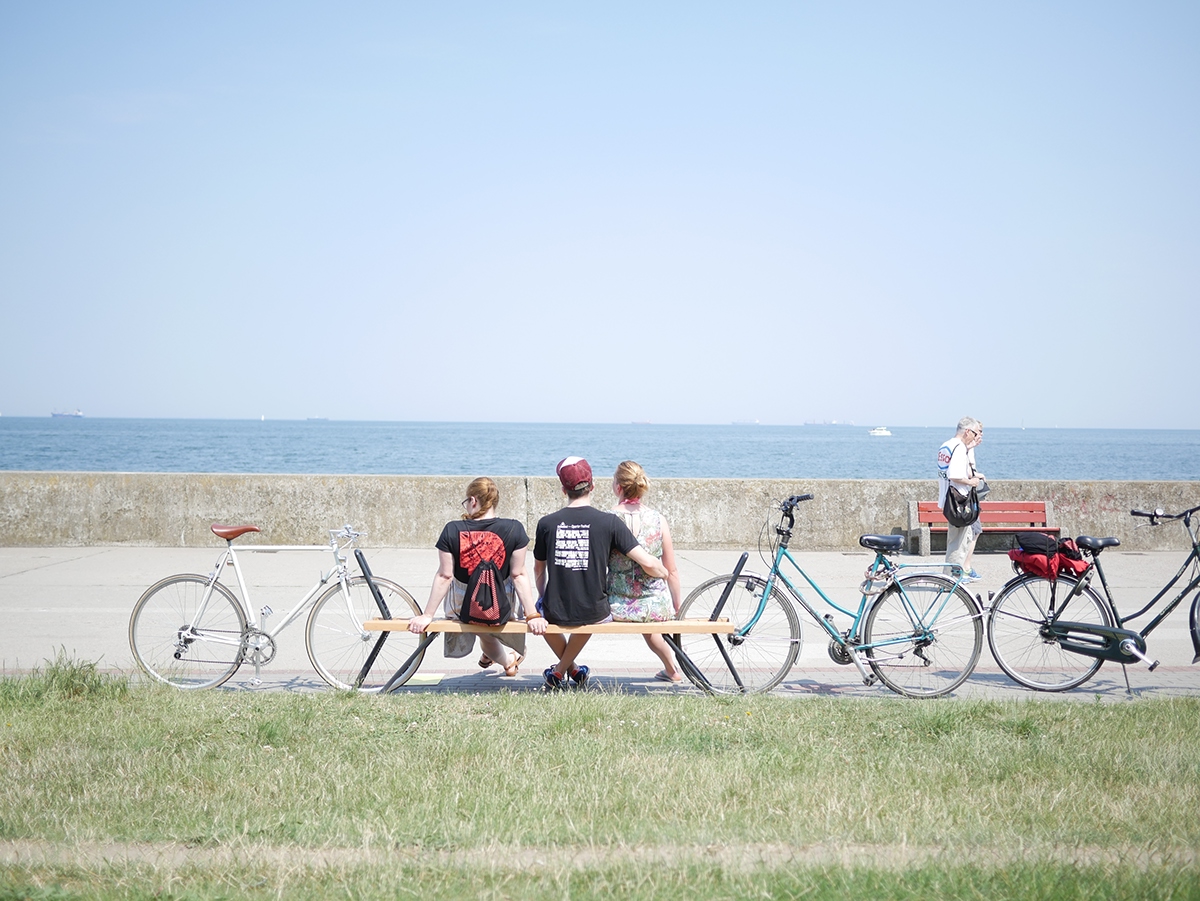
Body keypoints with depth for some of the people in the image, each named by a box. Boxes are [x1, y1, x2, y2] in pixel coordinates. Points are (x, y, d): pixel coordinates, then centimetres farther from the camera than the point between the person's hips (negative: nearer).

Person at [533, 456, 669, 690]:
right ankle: (561, 670, 35)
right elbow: (647, 563, -12)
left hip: (556, 613, 1)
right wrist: (665, 574, 11)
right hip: (595, 613, -1)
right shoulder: (609, 522, -11)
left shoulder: (547, 524, -5)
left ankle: (572, 670, 44)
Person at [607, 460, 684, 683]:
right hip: (657, 607, 2)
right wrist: (676, 608, 16)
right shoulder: (658, 519, -4)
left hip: (618, 608, -2)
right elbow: (671, 571, 2)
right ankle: (671, 669, 51)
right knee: (646, 620, 38)